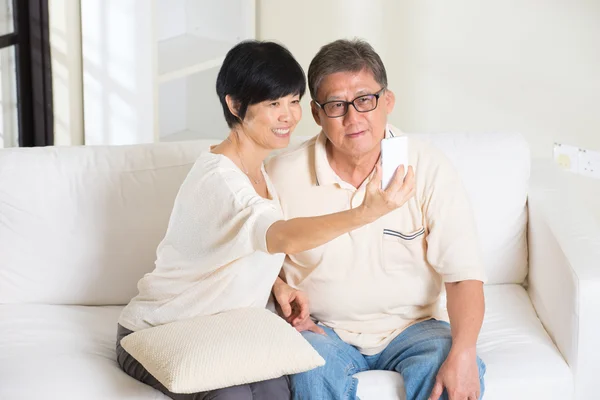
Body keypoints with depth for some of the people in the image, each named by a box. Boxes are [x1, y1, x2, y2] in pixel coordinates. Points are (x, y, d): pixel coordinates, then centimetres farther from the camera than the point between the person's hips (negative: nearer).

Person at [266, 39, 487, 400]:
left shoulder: (429, 169, -8)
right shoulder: (283, 175, -7)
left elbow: (463, 272, -13)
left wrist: (463, 354, -27)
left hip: (411, 327, 1)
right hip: (324, 330, 0)